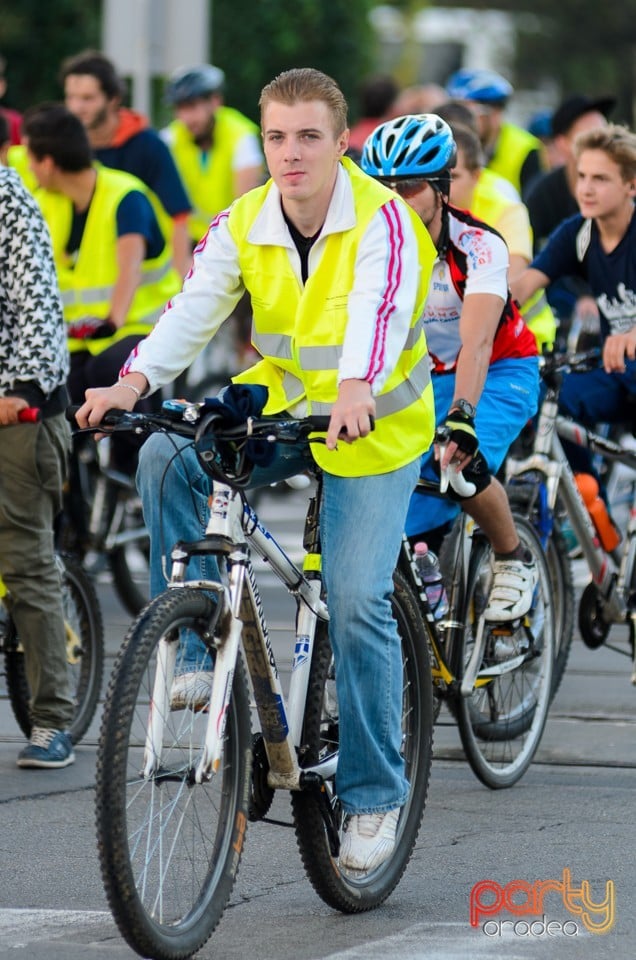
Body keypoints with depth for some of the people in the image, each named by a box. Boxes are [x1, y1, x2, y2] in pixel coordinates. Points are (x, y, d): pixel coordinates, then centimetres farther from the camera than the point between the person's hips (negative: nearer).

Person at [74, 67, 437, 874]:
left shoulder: (382, 220, -21)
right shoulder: (244, 225, -7)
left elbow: (379, 309, -38)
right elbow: (194, 306, -19)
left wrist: (357, 390, -58)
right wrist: (134, 381, -37)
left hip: (374, 429, -4)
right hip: (282, 408, 4)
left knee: (357, 602, -13)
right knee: (167, 459, -22)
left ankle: (374, 794, 3)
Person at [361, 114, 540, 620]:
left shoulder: (478, 246, -27)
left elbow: (476, 344, -39)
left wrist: (462, 416, -55)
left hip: (500, 374, -4)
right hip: (423, 379, 4)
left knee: (460, 465, -31)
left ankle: (515, 561, -5)